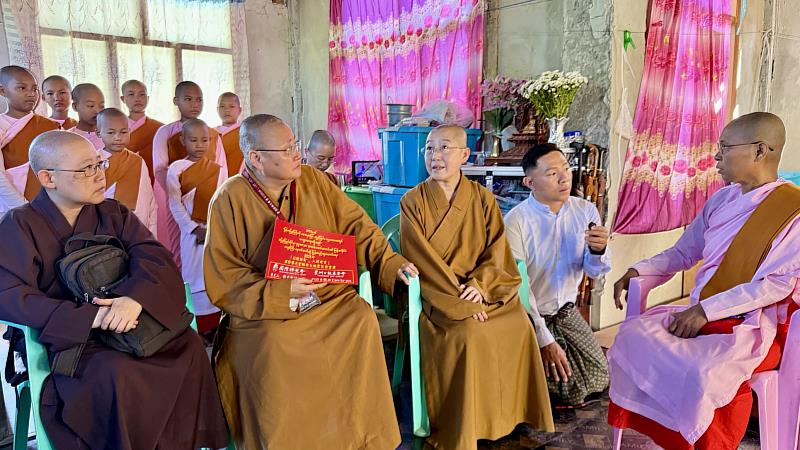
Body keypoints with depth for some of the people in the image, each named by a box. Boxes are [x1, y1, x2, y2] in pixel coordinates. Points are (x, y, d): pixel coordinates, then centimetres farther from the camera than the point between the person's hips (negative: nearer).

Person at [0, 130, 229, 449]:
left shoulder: (114, 214, 9)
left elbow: (154, 256, -5)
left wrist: (135, 297, -28)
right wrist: (87, 316, -24)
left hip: (130, 324, 4)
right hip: (67, 338, -4)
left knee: (189, 344, -21)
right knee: (117, 372, -33)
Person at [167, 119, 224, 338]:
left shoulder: (218, 170, 4)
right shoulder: (176, 169, 0)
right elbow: (175, 205, -3)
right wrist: (195, 229, -10)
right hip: (191, 231, -1)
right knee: (193, 278, 3)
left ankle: (213, 327, 12)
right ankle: (196, 329, 10)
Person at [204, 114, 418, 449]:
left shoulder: (313, 181, 4)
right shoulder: (229, 201, -6)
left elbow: (357, 228, 4)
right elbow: (223, 280, -8)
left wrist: (391, 264, -11)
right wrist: (280, 292, -19)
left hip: (330, 298, 3)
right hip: (263, 311, -3)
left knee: (363, 322, -22)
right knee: (275, 350, -31)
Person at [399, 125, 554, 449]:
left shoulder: (483, 199, 7)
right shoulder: (413, 202, -2)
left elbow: (497, 251, 3)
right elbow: (422, 262, -9)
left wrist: (480, 284, -16)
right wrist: (458, 299, -19)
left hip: (483, 291, 4)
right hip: (435, 297, -3)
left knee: (519, 325, -19)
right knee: (467, 334, -28)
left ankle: (506, 416, 4)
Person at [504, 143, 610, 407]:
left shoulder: (585, 211, -6)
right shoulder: (516, 221, -22)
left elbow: (594, 272, -3)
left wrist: (598, 250, -26)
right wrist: (545, 340, -19)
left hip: (567, 311, 5)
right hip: (530, 316, -5)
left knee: (600, 379, 9)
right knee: (572, 390, -8)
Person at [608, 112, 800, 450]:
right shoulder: (720, 200, 10)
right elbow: (683, 253, 17)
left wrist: (706, 310, -22)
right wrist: (638, 270, 1)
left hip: (756, 325, -6)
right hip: (701, 314, 6)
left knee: (702, 372, -33)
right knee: (633, 335, -17)